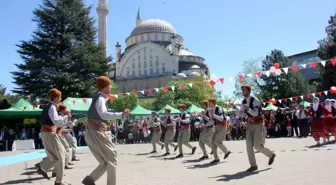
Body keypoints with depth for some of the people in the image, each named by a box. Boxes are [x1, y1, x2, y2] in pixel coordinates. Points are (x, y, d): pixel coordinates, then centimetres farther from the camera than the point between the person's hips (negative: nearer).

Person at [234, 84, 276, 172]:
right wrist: (235, 107, -8)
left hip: (258, 125, -7)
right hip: (250, 125, 7)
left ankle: (271, 155, 21)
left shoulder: (255, 100, -17)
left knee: (257, 146, -8)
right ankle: (253, 165, 6)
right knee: (248, 145, -2)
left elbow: (256, 113, -25)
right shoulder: (244, 101, 5)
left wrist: (248, 109, -41)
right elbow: (242, 114, 6)